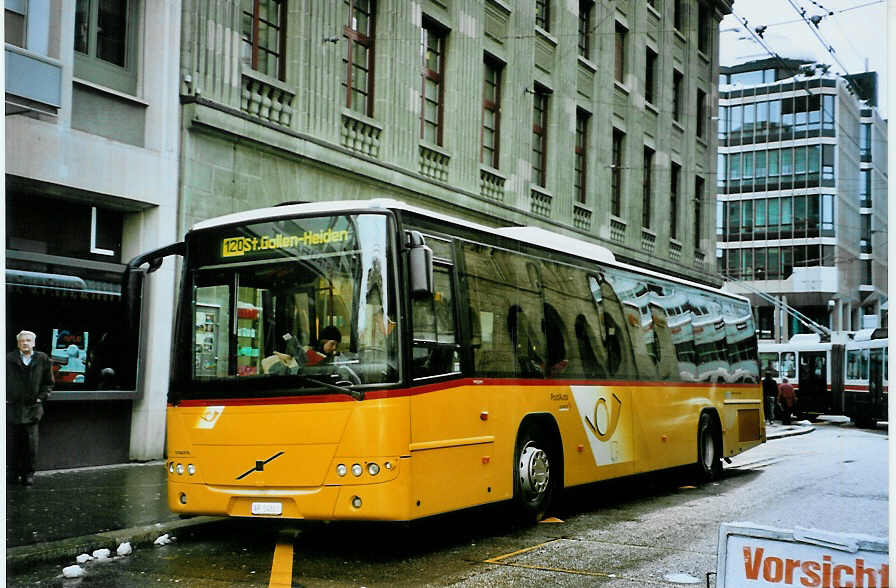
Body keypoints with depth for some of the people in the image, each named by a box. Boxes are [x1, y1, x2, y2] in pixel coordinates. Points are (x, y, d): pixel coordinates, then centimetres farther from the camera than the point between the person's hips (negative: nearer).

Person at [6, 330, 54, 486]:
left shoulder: (42, 359, 4)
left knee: (30, 444, 1)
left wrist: (41, 397, 1)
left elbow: (48, 382, 12)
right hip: (12, 407, 0)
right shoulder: (9, 359, 1)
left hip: (32, 408, 0)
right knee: (12, 443, 5)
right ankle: (12, 473, 15)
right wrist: (4, 397, 1)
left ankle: (28, 473, 10)